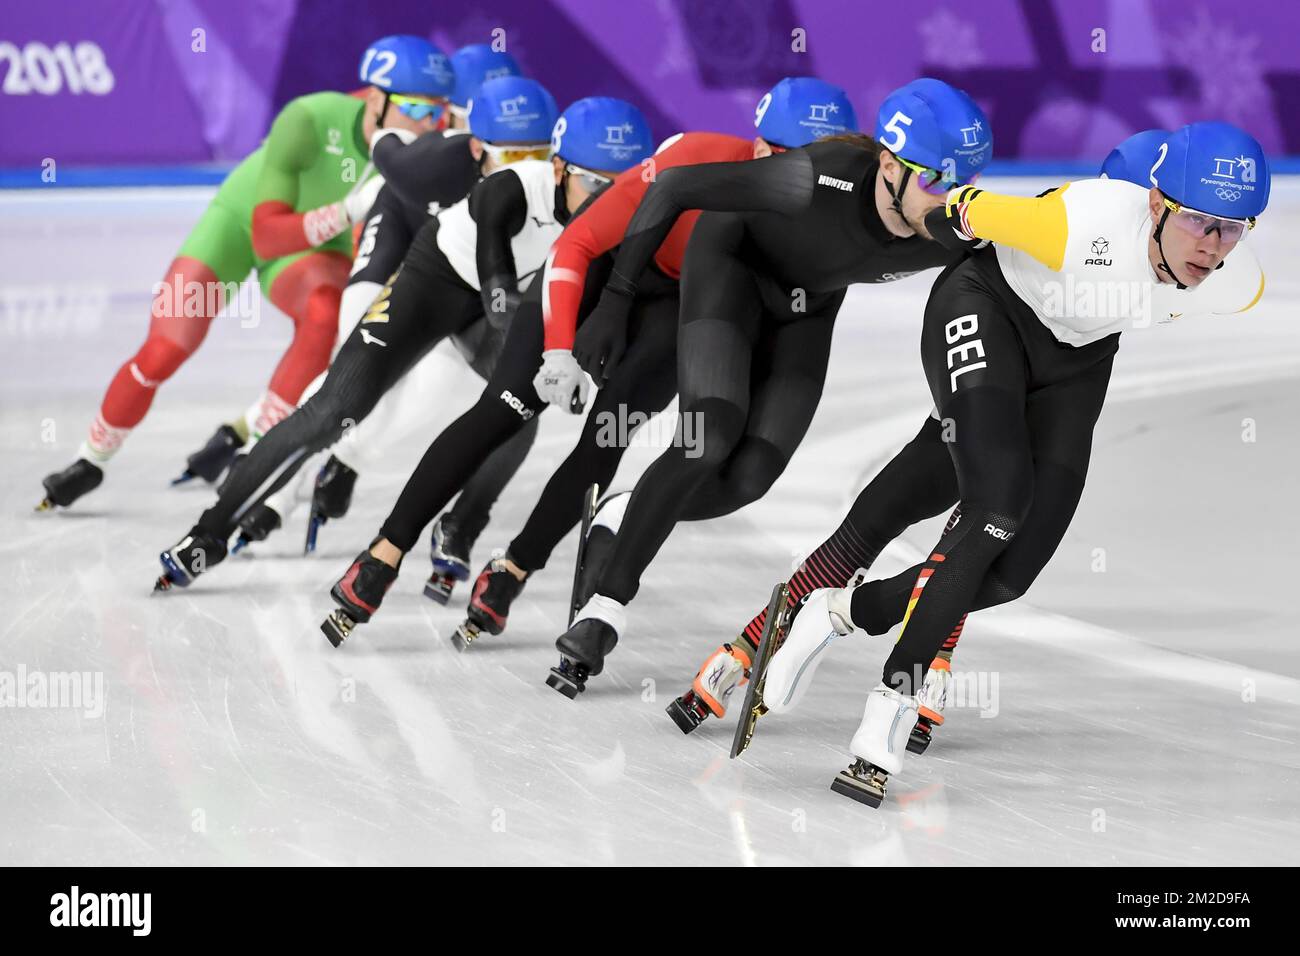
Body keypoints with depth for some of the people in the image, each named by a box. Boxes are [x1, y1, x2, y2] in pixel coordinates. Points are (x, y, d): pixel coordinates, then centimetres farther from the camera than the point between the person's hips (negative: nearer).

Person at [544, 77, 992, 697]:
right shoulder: (824, 183, -40)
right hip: (731, 263, -5)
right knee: (710, 441, -23)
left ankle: (627, 518, 19)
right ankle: (604, 610, -16)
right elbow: (674, 187, -31)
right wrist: (616, 297, -27)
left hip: (806, 305, 5)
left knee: (749, 476, -9)